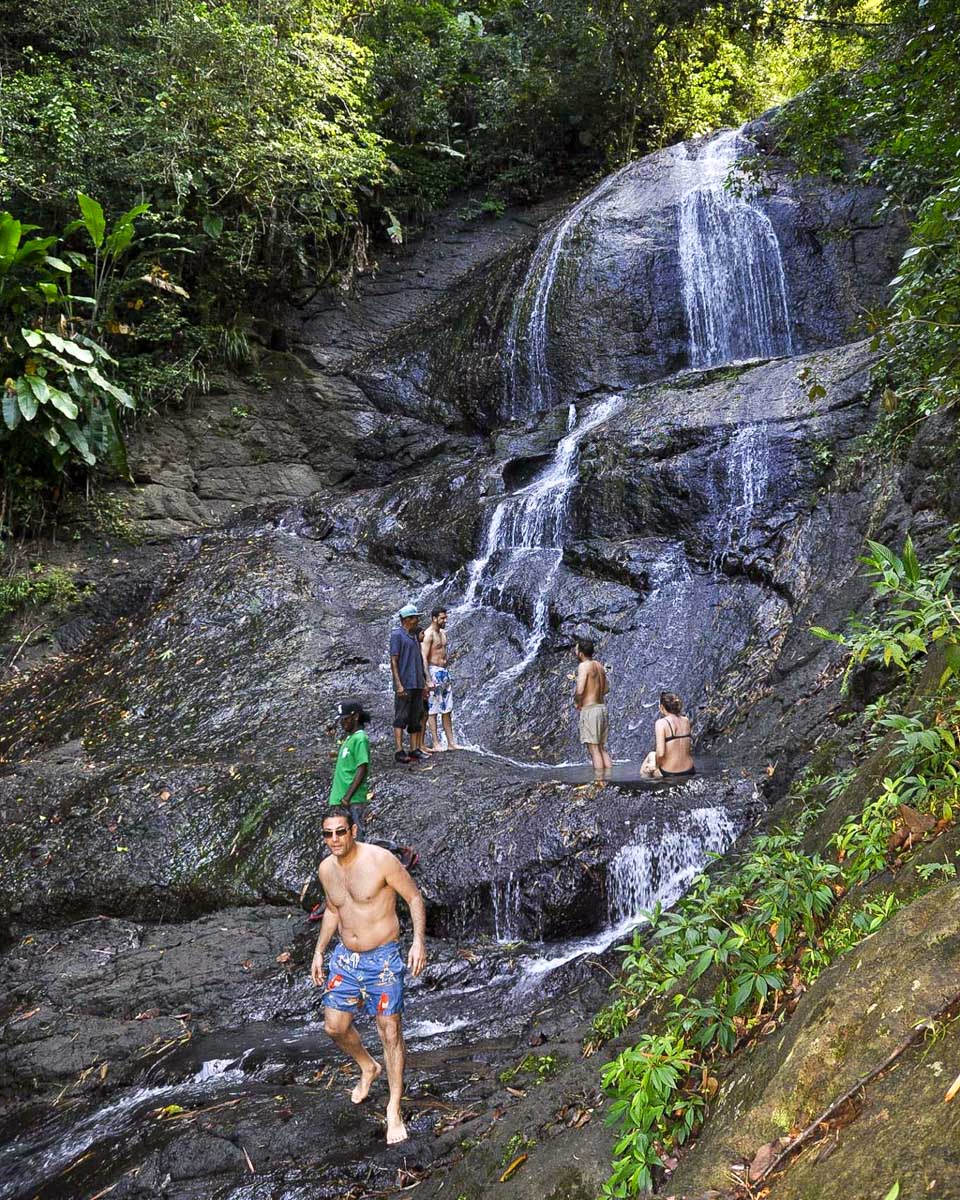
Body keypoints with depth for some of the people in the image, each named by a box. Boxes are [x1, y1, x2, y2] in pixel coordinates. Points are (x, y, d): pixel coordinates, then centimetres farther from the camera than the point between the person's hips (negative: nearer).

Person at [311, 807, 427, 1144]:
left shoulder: (380, 859, -19)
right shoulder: (326, 869, 0)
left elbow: (414, 897, -12)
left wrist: (419, 940, -23)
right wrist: (319, 951, 14)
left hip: (382, 959, -6)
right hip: (345, 957, 6)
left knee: (390, 1031, -1)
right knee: (335, 1027, 9)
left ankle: (394, 1109, 13)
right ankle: (368, 1068, 39)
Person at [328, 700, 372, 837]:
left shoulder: (360, 739, -12)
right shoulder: (349, 738, 15)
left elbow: (362, 770, -19)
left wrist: (347, 797, -22)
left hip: (354, 800, -9)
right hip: (340, 799, 9)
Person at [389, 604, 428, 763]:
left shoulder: (414, 636, 18)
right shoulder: (397, 635, -6)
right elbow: (393, 661, -11)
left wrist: (424, 684, 20)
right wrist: (398, 684, -18)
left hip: (417, 684, 8)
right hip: (404, 685, -8)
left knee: (416, 718, 8)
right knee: (401, 718, -7)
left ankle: (414, 750, 13)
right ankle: (399, 751, -8)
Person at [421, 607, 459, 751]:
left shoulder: (443, 633, 14)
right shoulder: (428, 634, -12)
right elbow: (424, 658, -18)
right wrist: (428, 680, -22)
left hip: (445, 672, 9)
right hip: (434, 671, -9)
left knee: (447, 709, 10)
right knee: (433, 709, -4)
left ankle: (451, 743, 13)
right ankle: (436, 743, -1)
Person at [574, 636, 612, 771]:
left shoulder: (584, 666, -13)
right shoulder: (599, 665, 12)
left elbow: (580, 690, -22)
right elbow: (606, 688, 24)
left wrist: (577, 701, -4)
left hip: (589, 709, -8)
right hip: (602, 707, 8)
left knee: (594, 750, -6)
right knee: (602, 749, 14)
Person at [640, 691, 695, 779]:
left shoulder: (661, 723, -15)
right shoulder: (686, 721, 0)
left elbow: (660, 753, -21)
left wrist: (656, 766, -3)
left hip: (668, 774, -5)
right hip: (690, 772, 5)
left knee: (651, 755, 27)